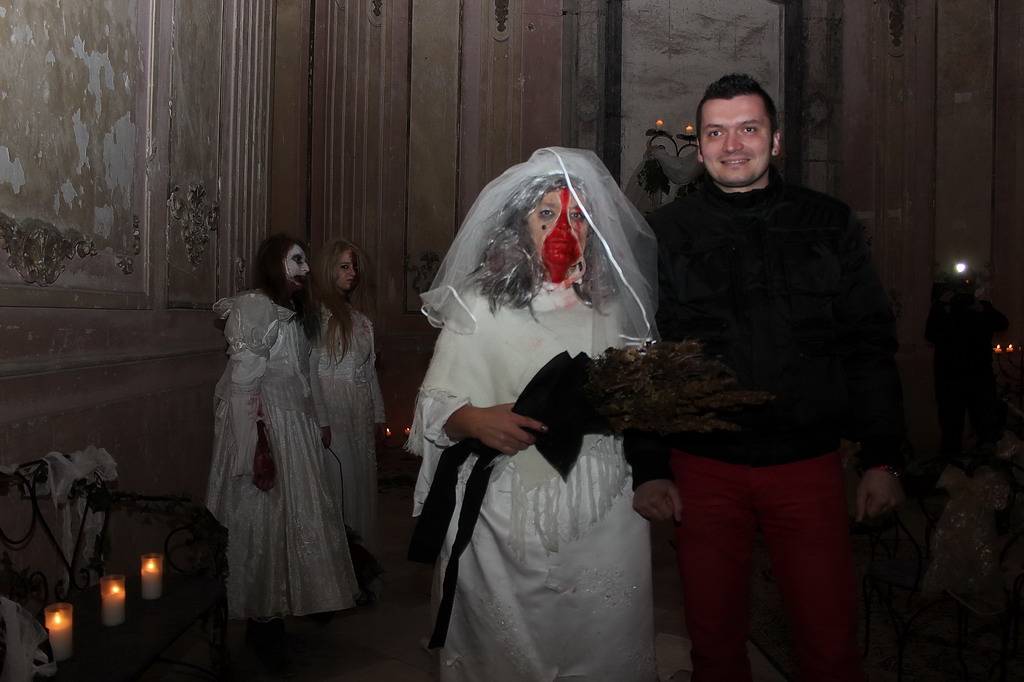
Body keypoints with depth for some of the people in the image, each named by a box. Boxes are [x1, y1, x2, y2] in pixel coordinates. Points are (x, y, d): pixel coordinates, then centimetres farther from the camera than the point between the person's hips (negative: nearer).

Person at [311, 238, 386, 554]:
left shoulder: (360, 319, 15)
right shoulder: (316, 312, -6)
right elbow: (310, 369, -11)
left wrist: (379, 416, 12)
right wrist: (321, 420, -15)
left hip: (361, 415, 6)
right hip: (333, 413, -6)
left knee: (362, 481, 10)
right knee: (338, 483, -3)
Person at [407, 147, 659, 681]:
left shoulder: (611, 311, 10)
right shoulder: (481, 307, -1)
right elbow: (436, 404, -5)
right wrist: (477, 420, -24)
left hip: (599, 518, 3)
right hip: (505, 516, -3)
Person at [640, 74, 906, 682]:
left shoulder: (831, 225, 6)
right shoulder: (664, 233, 2)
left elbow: (870, 346, 7)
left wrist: (884, 459, 2)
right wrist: (647, 468, -3)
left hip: (810, 466, 1)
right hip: (703, 469, 0)